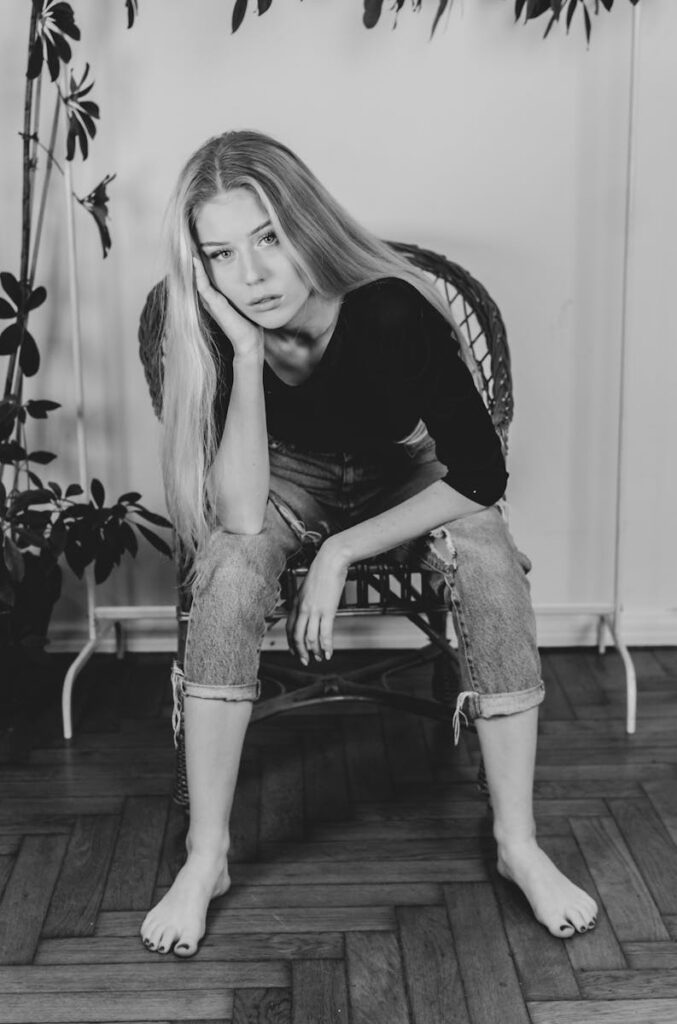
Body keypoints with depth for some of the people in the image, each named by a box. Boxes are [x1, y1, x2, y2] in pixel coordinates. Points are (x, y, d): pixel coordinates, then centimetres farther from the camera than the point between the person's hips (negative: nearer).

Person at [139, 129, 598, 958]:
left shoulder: (389, 310, -34)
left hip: (407, 474, -1)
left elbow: (480, 476, -27)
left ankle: (518, 843, -14)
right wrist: (246, 352, -42)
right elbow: (241, 515, -34)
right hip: (292, 476, 1)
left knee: (491, 563, -30)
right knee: (230, 567, -31)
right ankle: (206, 856, -19)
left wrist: (341, 552, -27)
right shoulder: (216, 330, -27)